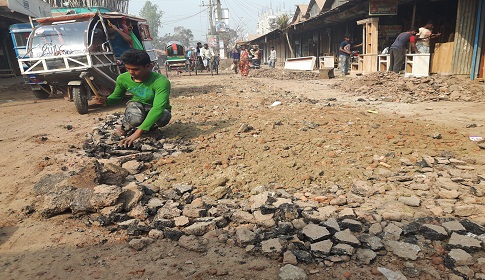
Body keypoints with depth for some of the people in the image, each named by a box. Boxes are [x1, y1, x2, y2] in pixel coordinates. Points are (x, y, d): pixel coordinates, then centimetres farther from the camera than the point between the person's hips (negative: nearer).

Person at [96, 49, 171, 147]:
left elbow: (158, 109, -43)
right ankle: (124, 128, 2)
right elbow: (117, 96, 6)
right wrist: (106, 100, -21)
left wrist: (137, 133, -51)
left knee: (163, 118, -38)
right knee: (135, 118, -36)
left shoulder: (161, 81, -32)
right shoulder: (123, 79, -15)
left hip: (157, 110, -1)